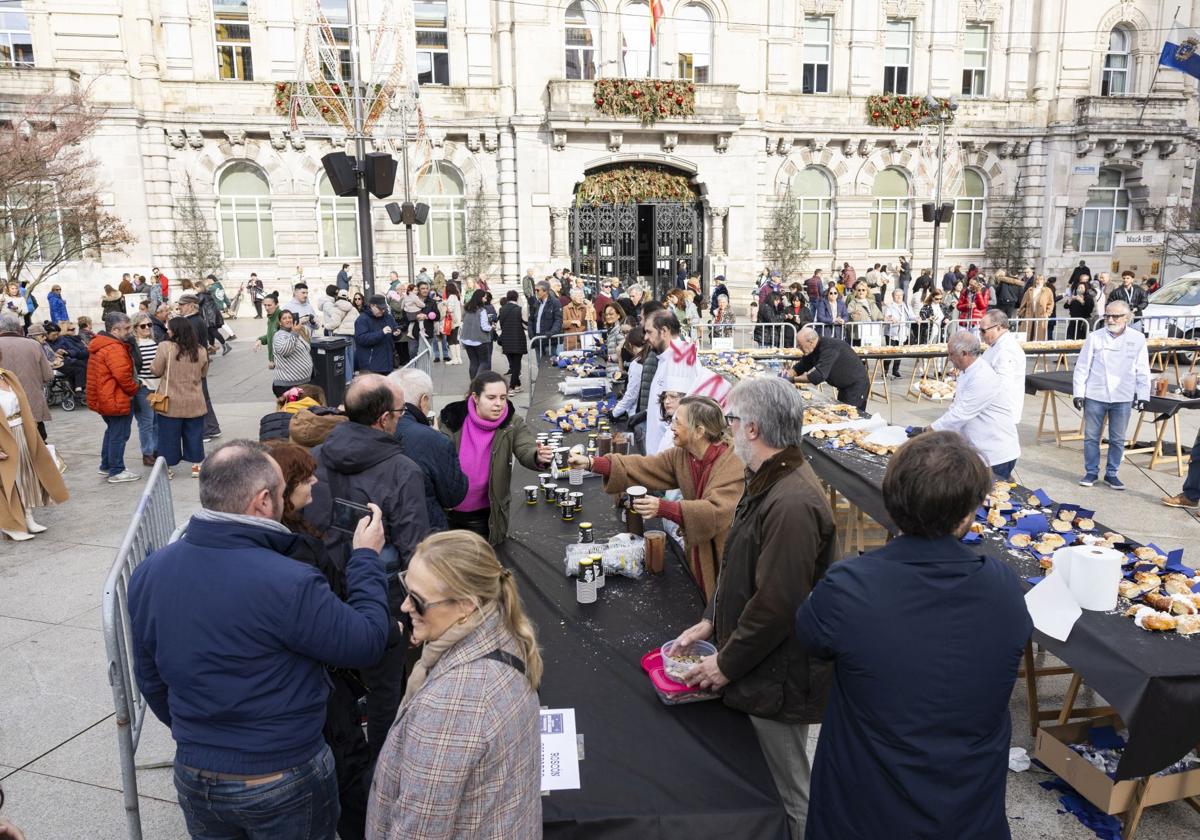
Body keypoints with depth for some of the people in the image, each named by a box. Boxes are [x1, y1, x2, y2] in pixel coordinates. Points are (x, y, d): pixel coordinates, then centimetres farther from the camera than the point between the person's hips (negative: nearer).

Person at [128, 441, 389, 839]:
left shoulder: (149, 572, -8)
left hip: (194, 777, 5)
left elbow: (150, 679, 5)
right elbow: (366, 642, -17)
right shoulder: (289, 584, -30)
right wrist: (366, 557, -6)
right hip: (285, 784, -5)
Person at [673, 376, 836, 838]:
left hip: (777, 678, -9)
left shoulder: (792, 503, -30)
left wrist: (727, 664, -16)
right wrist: (712, 621, 8)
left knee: (788, 799, 11)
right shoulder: (768, 479, 4)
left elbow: (778, 604, -28)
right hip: (757, 663, 9)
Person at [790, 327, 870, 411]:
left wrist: (793, 379, -31)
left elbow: (819, 375, -37)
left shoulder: (829, 347, -29)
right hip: (845, 386, 10)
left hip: (856, 385, -10)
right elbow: (801, 366, 10)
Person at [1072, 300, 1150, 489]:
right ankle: (1091, 472, 20)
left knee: (1118, 439, 9)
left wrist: (1143, 395, 1)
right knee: (1091, 437, 7)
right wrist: (1078, 393, -4)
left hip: (1123, 398, 1)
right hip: (1094, 396, -1)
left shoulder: (1138, 339, 0)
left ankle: (1111, 474, 22)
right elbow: (1082, 367, -1)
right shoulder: (1095, 337, -3)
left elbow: (1143, 370, 5)